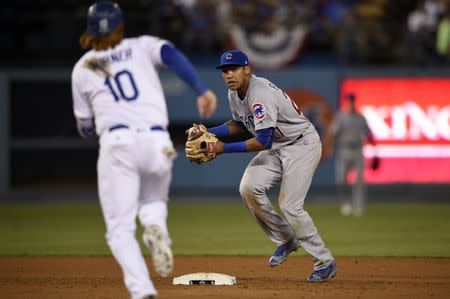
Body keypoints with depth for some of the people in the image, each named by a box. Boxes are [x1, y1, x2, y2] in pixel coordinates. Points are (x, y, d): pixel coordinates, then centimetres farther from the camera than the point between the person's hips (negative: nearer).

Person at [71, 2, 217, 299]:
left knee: (120, 228, 2)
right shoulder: (142, 47, 16)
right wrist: (202, 90, -15)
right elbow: (172, 55, -6)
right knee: (153, 202, 28)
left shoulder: (82, 70, 15)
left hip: (117, 143, -2)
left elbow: (86, 128, 19)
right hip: (157, 142, 2)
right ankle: (156, 227, -8)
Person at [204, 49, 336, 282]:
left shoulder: (261, 95, -29)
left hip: (302, 144, -9)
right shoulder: (234, 94, 0)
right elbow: (240, 124, 18)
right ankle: (285, 240, 7)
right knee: (249, 188, -12)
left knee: (289, 205, -15)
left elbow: (264, 142, -32)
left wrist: (225, 148, -29)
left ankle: (325, 262, 0)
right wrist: (208, 132, 3)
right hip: (276, 147, 9)